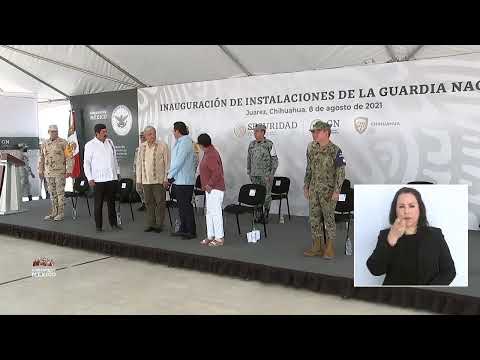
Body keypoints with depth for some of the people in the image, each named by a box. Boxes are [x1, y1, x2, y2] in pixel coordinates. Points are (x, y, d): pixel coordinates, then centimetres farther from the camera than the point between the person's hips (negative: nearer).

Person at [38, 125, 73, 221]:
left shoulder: (63, 143, -4)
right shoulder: (44, 144, 11)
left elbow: (69, 157, -7)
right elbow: (41, 159, 16)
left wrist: (68, 170, -13)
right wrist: (40, 171, 13)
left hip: (60, 173, -5)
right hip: (48, 173, 5)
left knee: (60, 193, -1)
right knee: (52, 193, 10)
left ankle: (61, 213, 6)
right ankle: (54, 212, 18)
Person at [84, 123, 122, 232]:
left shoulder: (110, 142, 10)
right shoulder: (90, 145, -4)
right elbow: (86, 163, -4)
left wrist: (117, 172, 16)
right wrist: (90, 178, -8)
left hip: (112, 178, 5)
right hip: (98, 179, -4)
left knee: (111, 202, 12)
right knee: (98, 204, 2)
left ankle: (113, 224, 21)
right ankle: (98, 226, 10)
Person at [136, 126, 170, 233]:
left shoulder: (162, 146, -2)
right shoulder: (142, 147, 10)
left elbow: (167, 163, -3)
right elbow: (139, 164, 14)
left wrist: (166, 179, -8)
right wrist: (139, 180, 11)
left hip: (158, 180, -4)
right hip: (146, 180, 4)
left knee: (160, 203, 0)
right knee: (149, 203, 10)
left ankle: (159, 225, 10)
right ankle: (150, 224, 19)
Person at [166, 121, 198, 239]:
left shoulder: (184, 142, -15)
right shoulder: (188, 141, 15)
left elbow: (178, 162, -18)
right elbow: (195, 161, 19)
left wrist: (170, 177, -13)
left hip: (183, 181, -10)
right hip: (180, 180, 10)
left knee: (185, 206, -4)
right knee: (182, 206, 15)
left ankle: (191, 231, 3)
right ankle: (183, 229, 24)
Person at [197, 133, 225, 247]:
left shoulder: (211, 155, -18)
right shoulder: (207, 153, 14)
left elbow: (217, 172, -26)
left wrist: (209, 184, -18)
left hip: (214, 189, -11)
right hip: (210, 189, 11)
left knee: (215, 212, -6)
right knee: (209, 213, 14)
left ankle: (219, 238, 1)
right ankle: (210, 236, 22)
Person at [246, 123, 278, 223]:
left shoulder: (269, 144, -6)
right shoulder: (252, 144, 8)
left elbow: (275, 160, -4)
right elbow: (249, 159, 16)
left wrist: (271, 174, -9)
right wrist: (249, 172, 12)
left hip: (266, 175, -4)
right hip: (255, 175, 4)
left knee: (267, 196, 1)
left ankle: (266, 215, 14)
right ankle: (257, 216, 16)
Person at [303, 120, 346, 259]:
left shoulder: (335, 151, -11)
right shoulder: (311, 148, 7)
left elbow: (341, 172, -11)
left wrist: (337, 191, -16)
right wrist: (306, 186, 13)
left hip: (328, 191, -6)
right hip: (314, 190, 6)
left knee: (329, 218, 1)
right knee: (314, 218, 9)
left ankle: (329, 248, 13)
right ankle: (317, 246, 20)